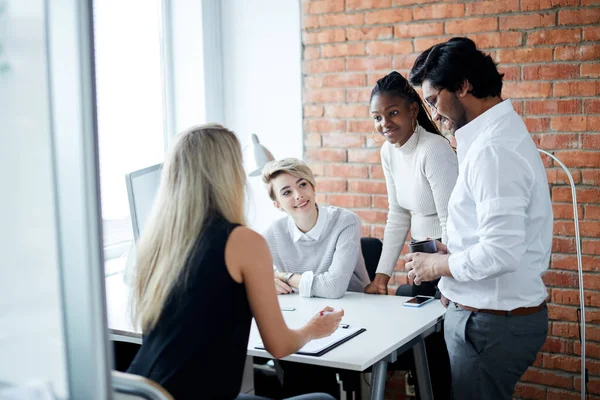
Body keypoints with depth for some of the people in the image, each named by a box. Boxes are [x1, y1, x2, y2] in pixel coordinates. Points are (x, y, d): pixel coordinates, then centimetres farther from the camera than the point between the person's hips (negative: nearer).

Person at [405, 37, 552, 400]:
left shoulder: (494, 149, -21)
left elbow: (501, 254, -26)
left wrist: (438, 265, -12)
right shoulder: (502, 133, 11)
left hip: (492, 323, -10)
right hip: (502, 313, 10)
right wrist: (453, 253, 12)